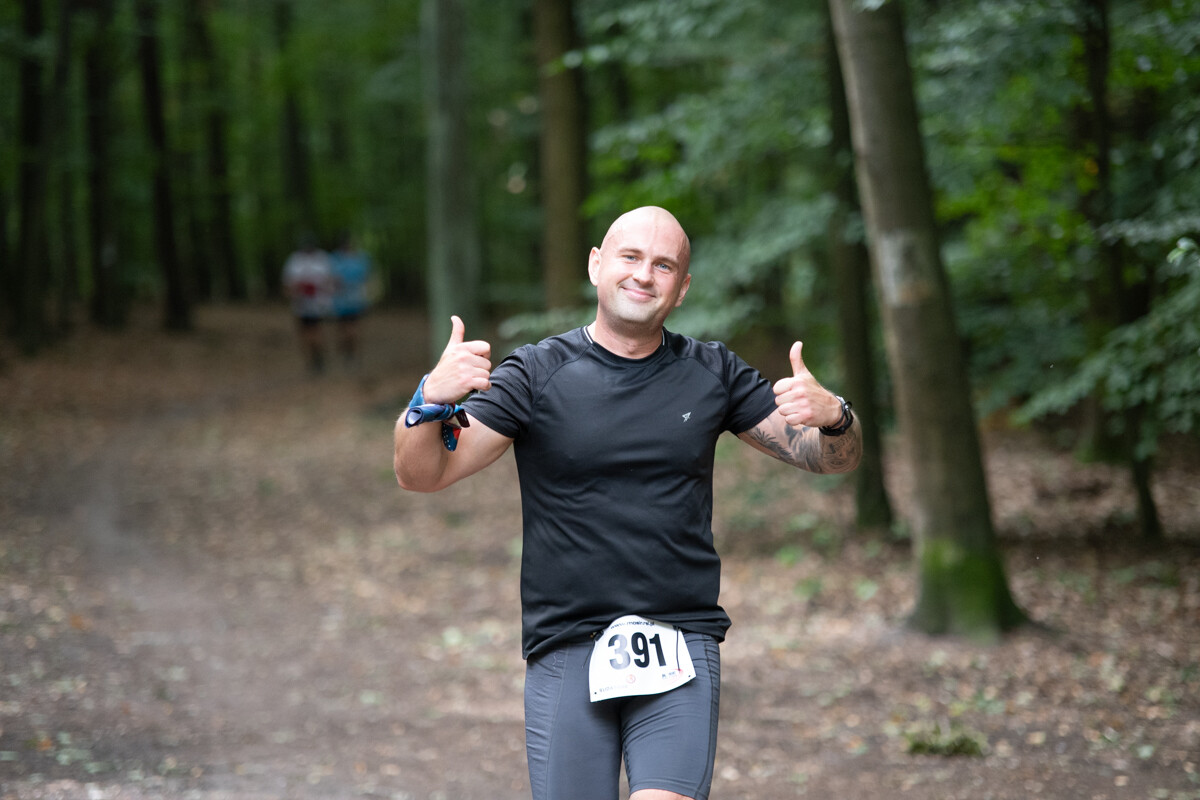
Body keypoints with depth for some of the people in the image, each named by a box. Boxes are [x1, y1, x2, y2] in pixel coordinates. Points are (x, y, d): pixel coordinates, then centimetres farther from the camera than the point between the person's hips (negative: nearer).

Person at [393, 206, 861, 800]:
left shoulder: (711, 374, 10)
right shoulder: (536, 374, 3)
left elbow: (832, 458, 12)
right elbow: (420, 474, -4)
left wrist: (831, 414, -12)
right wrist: (432, 400, -26)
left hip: (680, 651, 0)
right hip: (566, 655, 0)